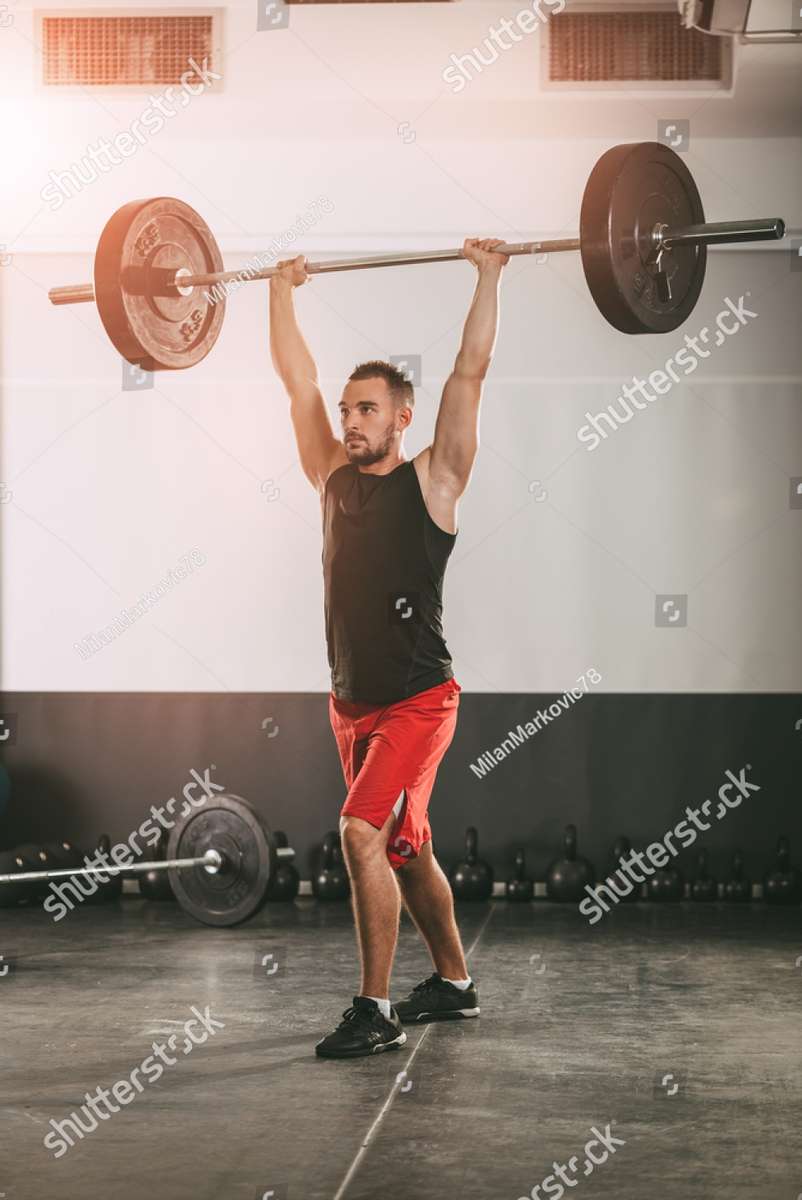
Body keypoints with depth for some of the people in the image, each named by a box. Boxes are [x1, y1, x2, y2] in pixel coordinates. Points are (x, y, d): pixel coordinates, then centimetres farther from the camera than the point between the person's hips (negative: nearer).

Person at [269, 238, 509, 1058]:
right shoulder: (333, 476, 8)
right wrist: (281, 292, 17)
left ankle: (376, 1011, -13)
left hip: (417, 701, -7)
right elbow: (296, 378, 13)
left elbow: (470, 371, -10)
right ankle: (453, 983, 32)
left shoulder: (431, 479, -6)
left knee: (363, 833, -20)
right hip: (351, 703, 7)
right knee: (406, 850, 16)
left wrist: (487, 275, -9)